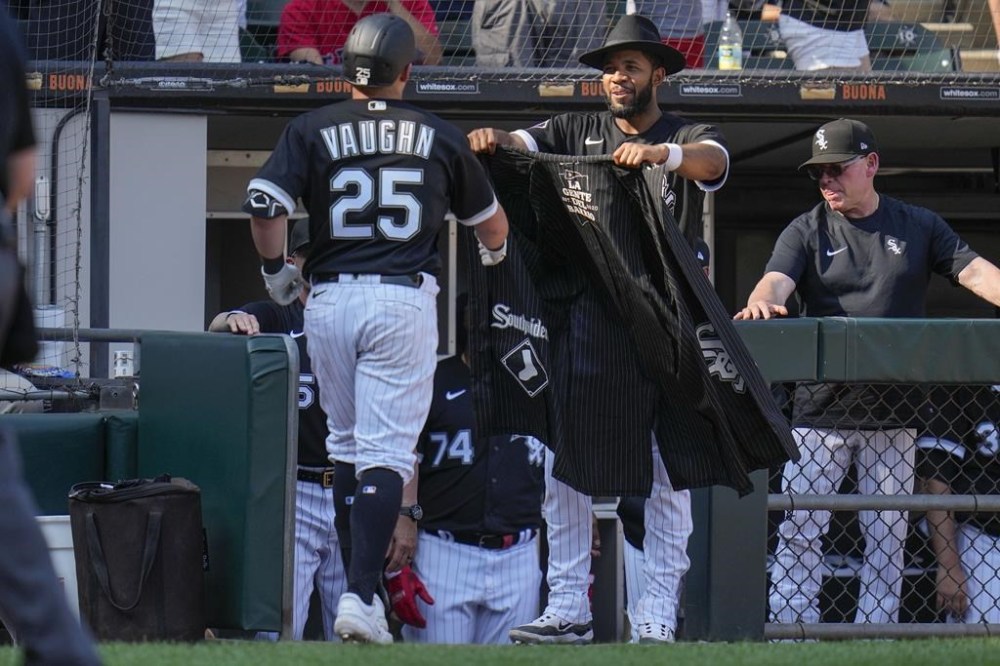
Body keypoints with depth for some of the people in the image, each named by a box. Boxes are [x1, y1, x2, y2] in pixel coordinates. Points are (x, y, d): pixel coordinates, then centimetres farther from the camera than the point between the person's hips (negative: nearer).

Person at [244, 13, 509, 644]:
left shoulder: (312, 129, 3)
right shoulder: (440, 136, 7)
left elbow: (265, 203, -10)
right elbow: (490, 222, 20)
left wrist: (275, 269, 8)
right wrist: (495, 250, 43)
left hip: (329, 300, 2)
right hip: (405, 301, -2)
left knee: (345, 447, 18)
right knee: (387, 452, -6)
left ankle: (358, 588, 21)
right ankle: (362, 596, -20)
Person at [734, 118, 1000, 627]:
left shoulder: (918, 227, 9)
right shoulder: (805, 231, 5)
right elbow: (778, 279, -13)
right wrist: (762, 302, -37)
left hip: (893, 413, 1)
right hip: (819, 409, -1)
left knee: (887, 536, 4)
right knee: (799, 530, -7)